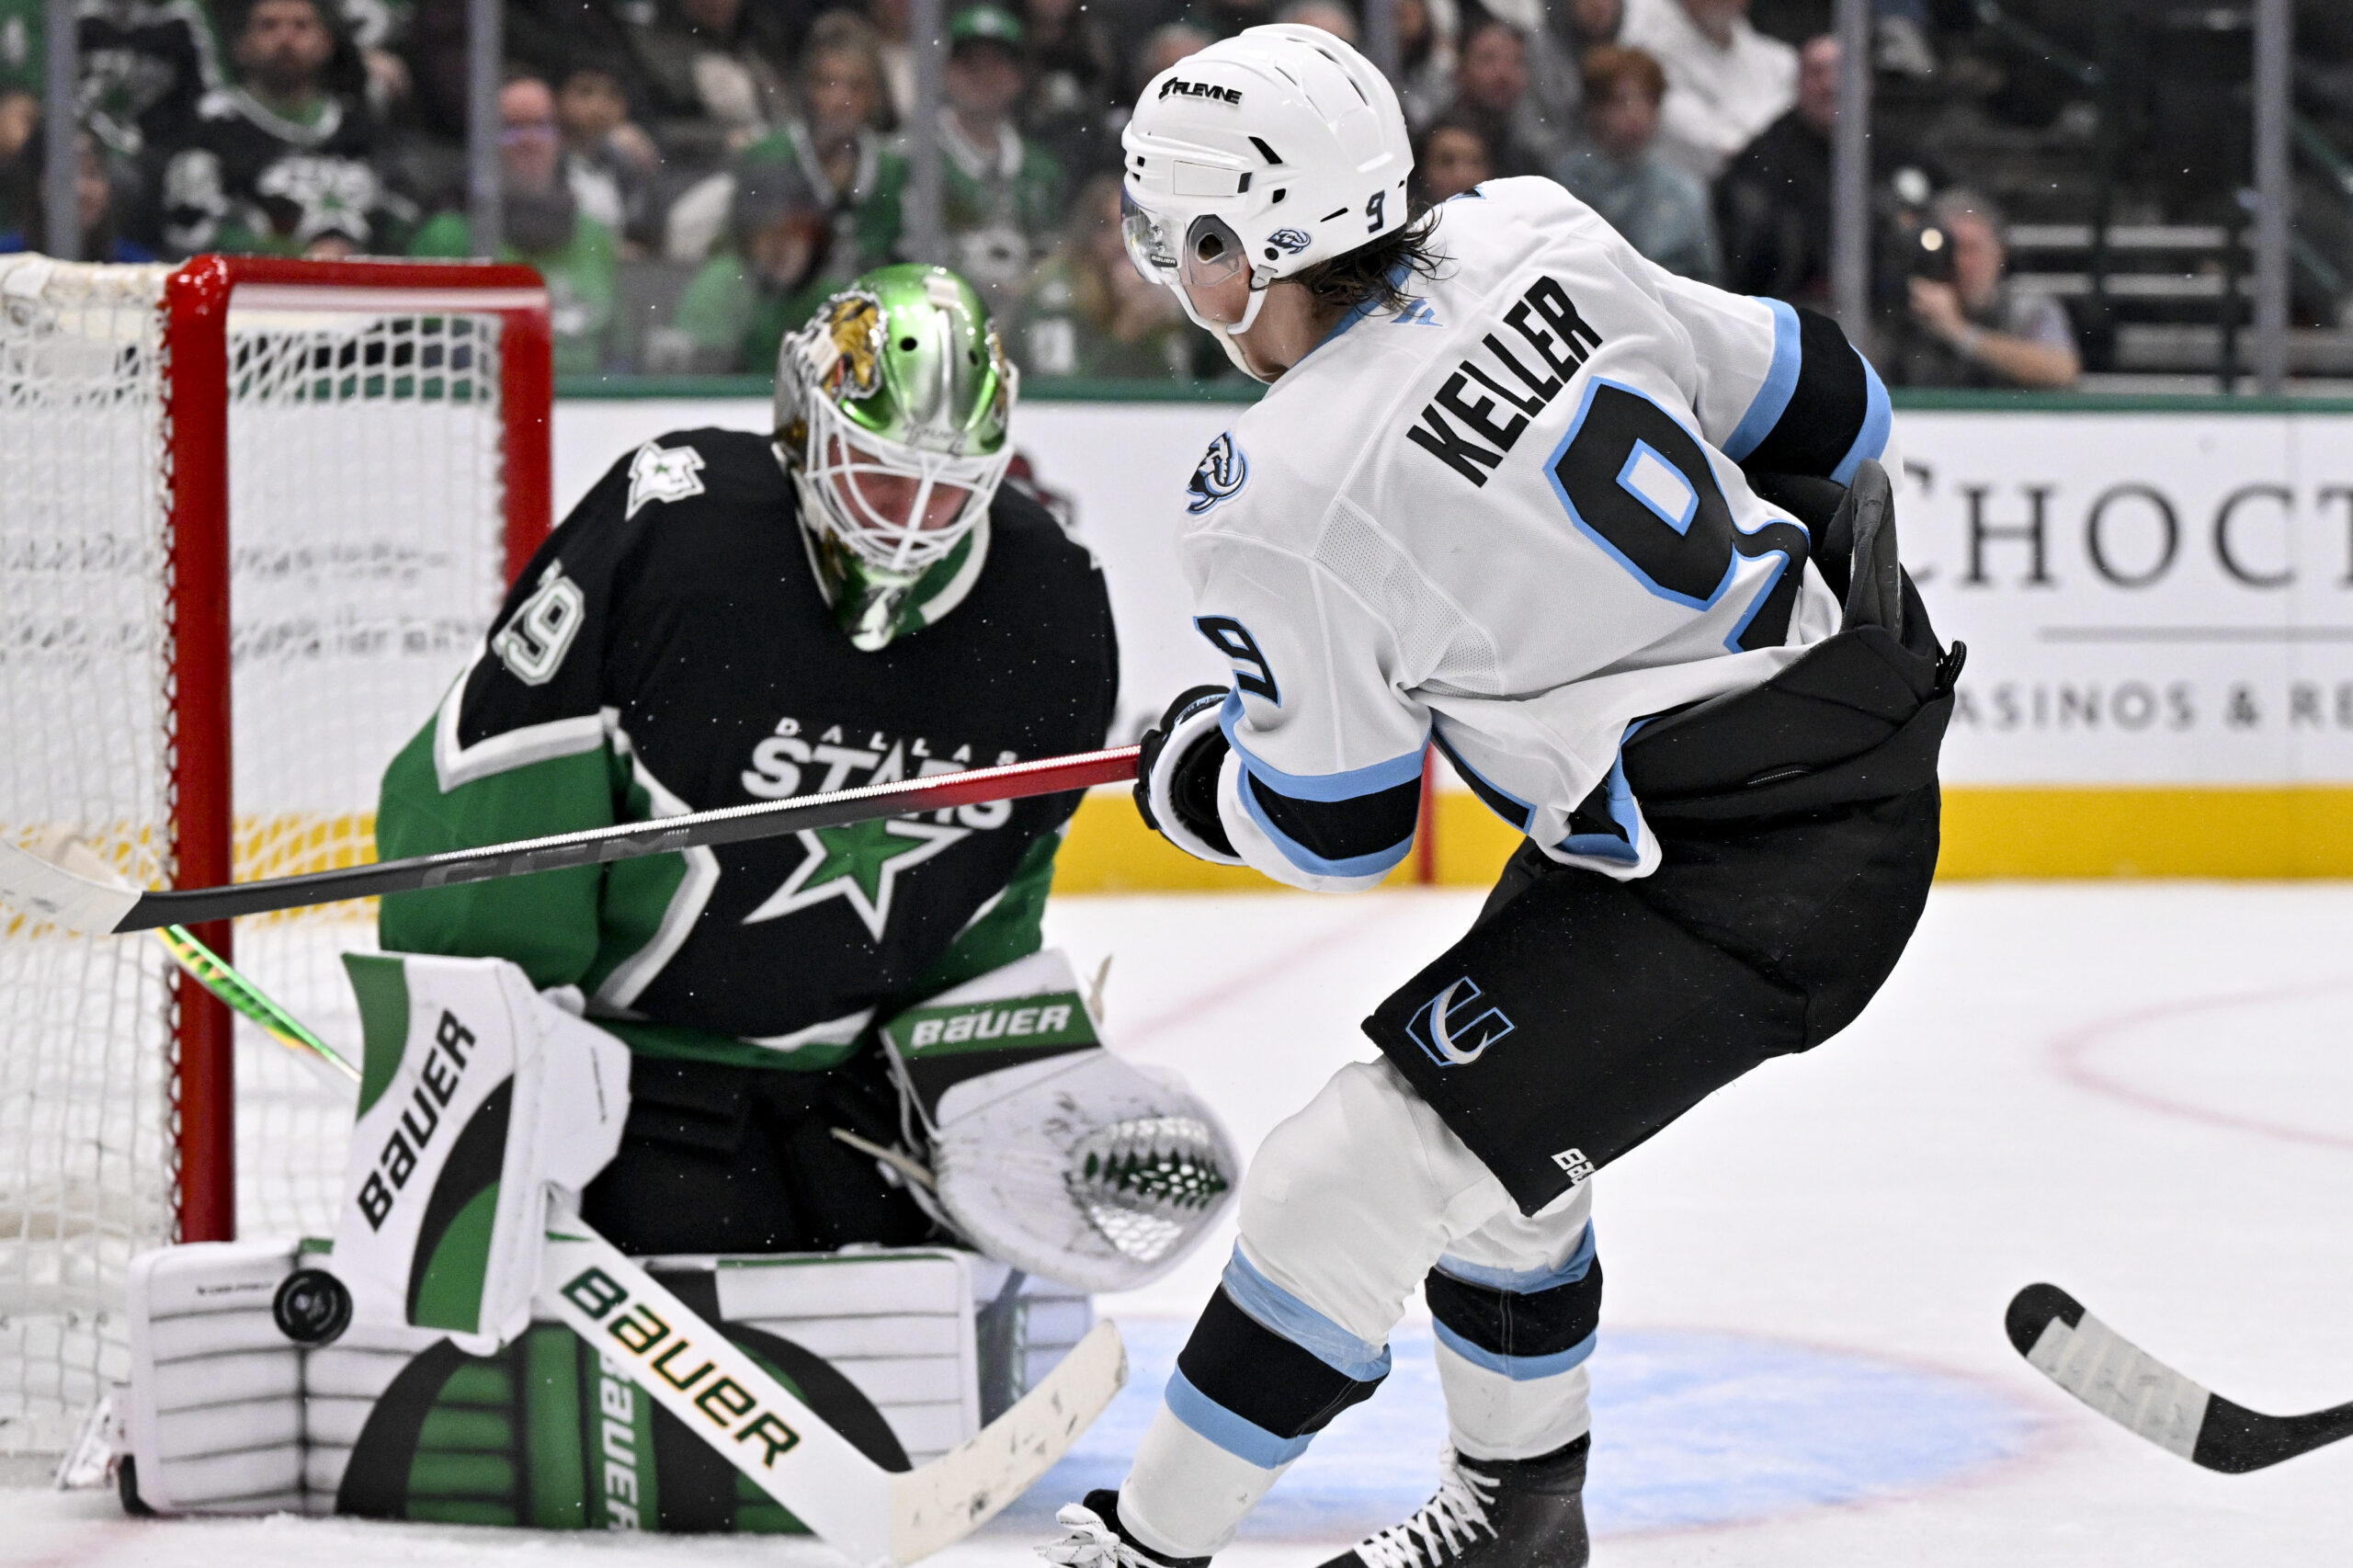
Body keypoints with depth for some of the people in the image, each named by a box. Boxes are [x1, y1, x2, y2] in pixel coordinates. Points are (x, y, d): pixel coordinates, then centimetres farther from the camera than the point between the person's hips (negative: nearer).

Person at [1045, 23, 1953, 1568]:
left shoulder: (1279, 511, -19)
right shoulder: (1536, 240, -2)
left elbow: (1332, 826, -5)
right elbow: (1820, 408, 8)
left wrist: (1184, 772, 16)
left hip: (1741, 886, -9)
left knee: (1368, 1170, -5)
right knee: (1503, 1139, 24)